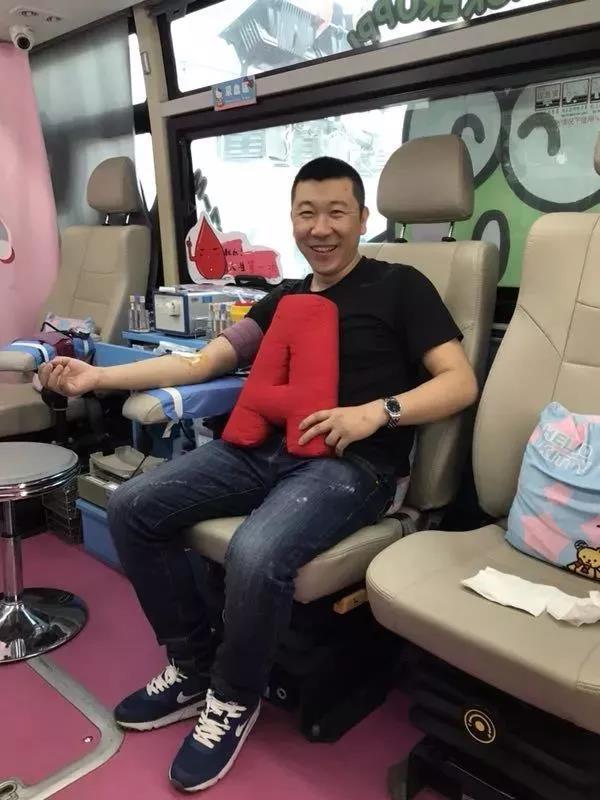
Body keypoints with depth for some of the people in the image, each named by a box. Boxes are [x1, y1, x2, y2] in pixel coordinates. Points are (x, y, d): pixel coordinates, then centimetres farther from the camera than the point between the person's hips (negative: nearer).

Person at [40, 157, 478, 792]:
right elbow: (202, 363, 15)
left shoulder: (399, 287, 4)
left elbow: (460, 383, -3)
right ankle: (190, 667, 9)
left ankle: (234, 698, 0)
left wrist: (376, 412, -20)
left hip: (351, 465, -6)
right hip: (263, 447, 6)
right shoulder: (284, 298, 20)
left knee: (255, 556, -33)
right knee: (131, 508, -7)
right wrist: (98, 377, 8)